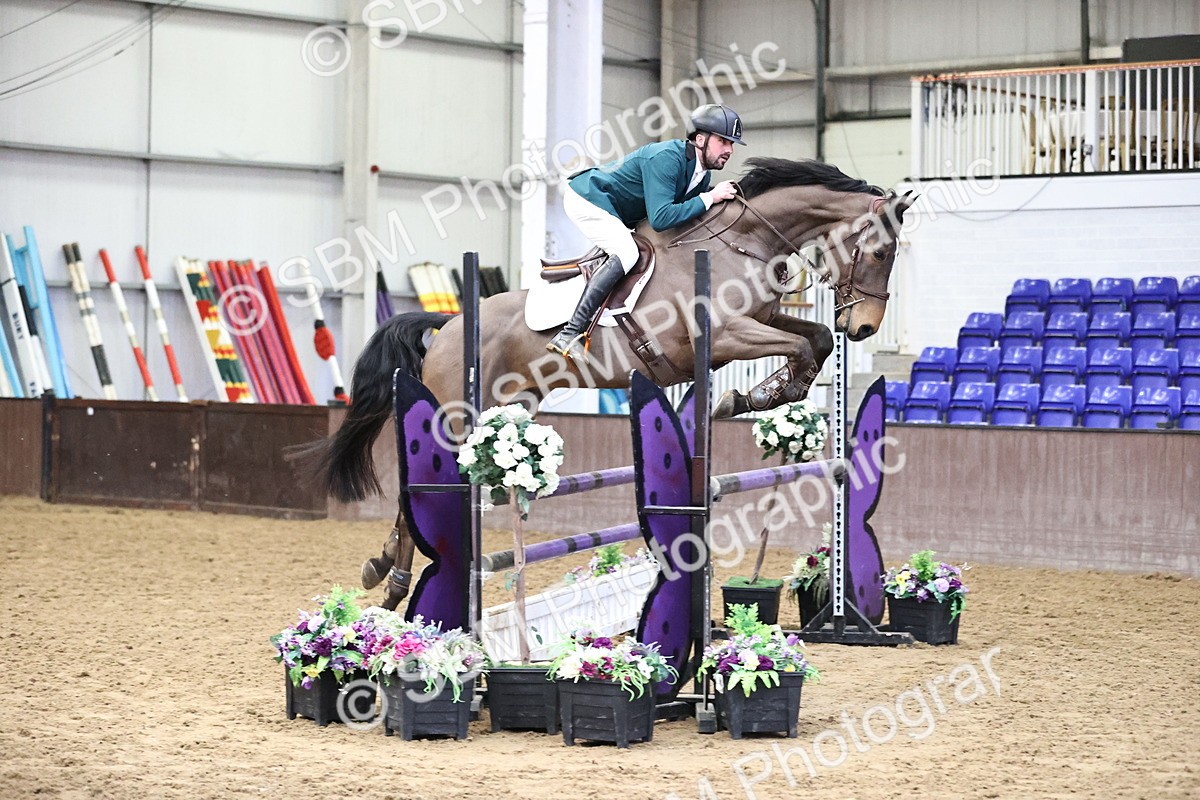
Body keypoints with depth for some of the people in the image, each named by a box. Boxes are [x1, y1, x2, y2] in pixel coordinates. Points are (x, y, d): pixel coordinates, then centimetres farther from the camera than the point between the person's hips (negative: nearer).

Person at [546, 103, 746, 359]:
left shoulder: (702, 175, 1)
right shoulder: (667, 158, -28)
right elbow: (660, 218, -37)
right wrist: (709, 198, -30)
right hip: (586, 200, -10)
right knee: (626, 253, -27)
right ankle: (569, 334, -33)